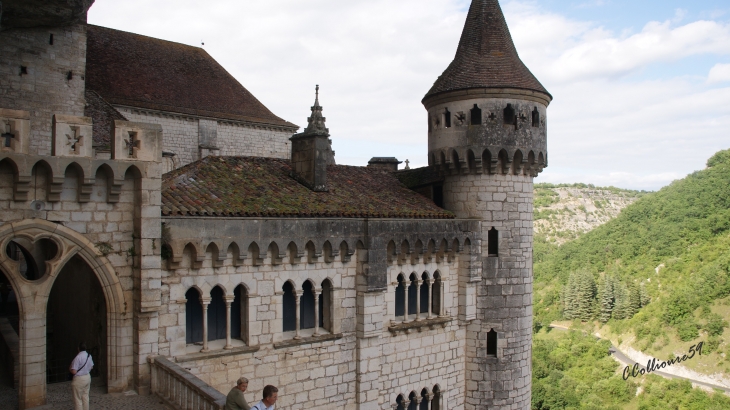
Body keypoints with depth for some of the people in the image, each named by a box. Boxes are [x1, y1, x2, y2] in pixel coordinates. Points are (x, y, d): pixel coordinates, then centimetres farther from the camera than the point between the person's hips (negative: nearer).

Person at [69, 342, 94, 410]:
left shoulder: (78, 357, -22)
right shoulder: (89, 356, 1)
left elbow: (74, 371, -21)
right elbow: (91, 367, 14)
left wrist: (70, 368, -2)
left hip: (79, 379, -7)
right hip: (87, 377, 7)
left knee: (78, 398, 6)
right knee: (85, 396, 18)